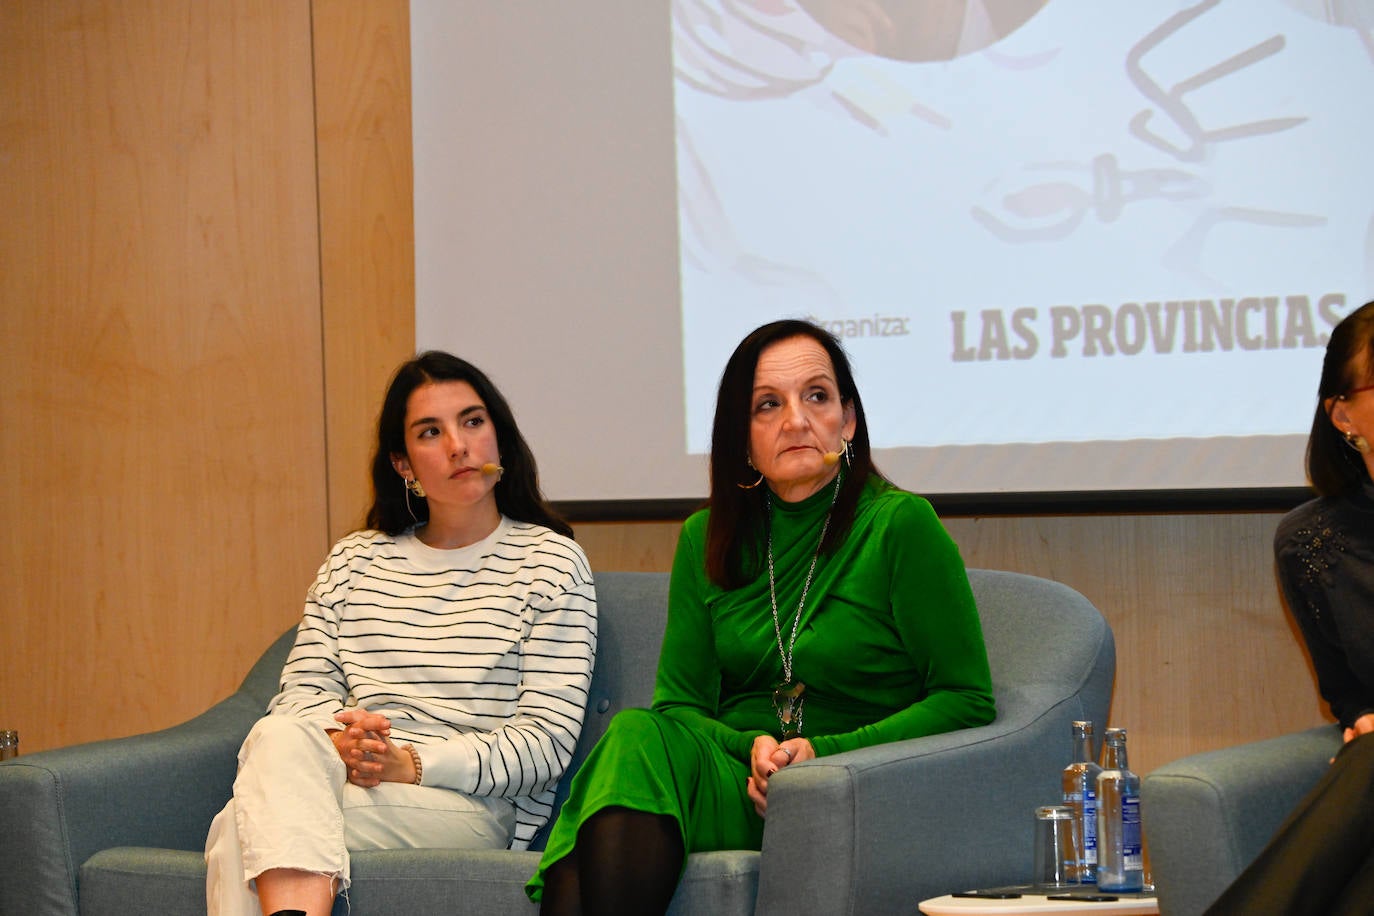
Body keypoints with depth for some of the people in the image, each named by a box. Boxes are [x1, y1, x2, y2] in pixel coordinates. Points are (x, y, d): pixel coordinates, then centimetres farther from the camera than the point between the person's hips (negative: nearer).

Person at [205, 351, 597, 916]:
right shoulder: (354, 561, 21)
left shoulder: (550, 560, 7)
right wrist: (338, 738, -12)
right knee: (280, 737, -36)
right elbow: (302, 690, 14)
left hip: (478, 809, -4)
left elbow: (547, 742, -1)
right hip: (351, 780, 4)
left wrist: (410, 762, -14)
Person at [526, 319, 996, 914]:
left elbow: (965, 700, -3)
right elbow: (679, 702, 12)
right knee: (640, 734, -32)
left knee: (643, 745, -31)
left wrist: (825, 753, -13)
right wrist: (752, 748, -11)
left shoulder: (900, 525, -1)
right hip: (731, 785, 4)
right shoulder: (706, 541, 14)